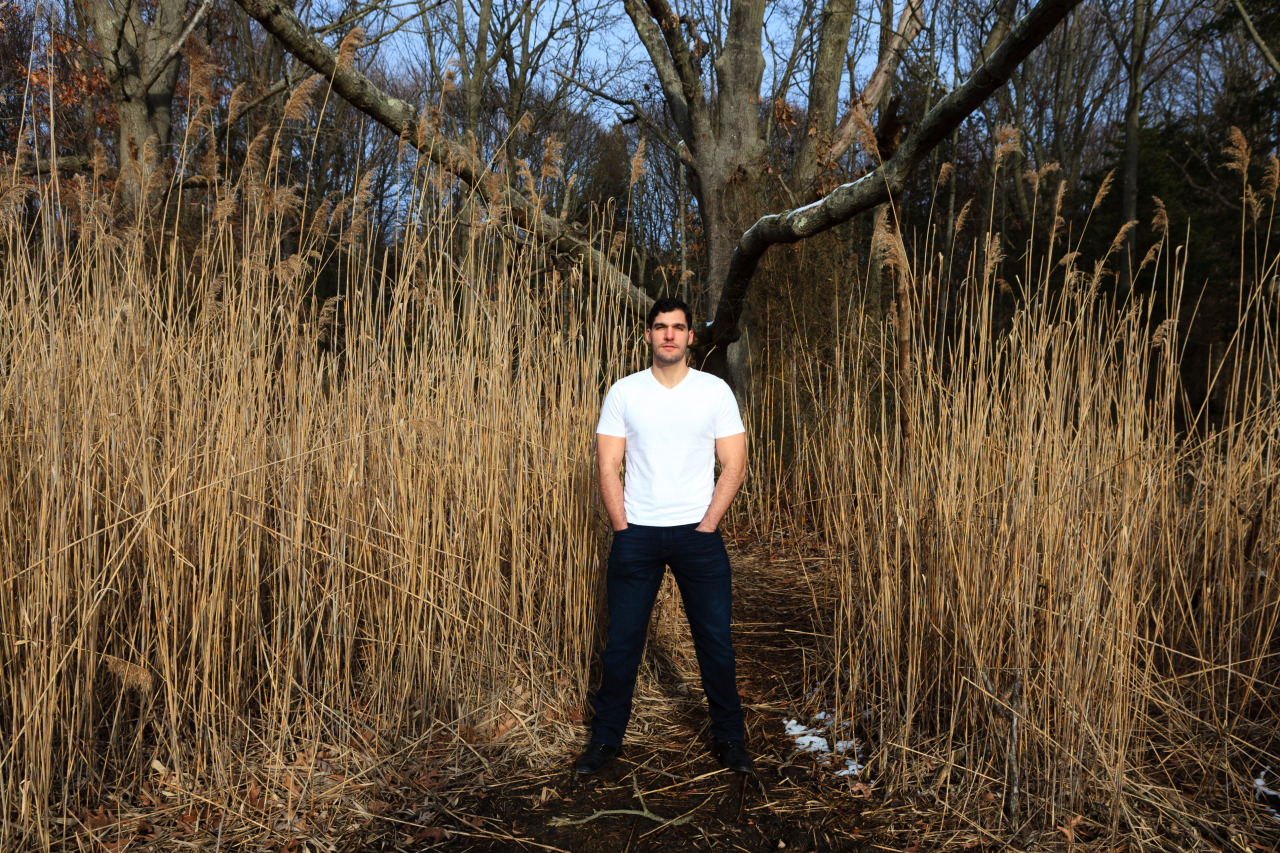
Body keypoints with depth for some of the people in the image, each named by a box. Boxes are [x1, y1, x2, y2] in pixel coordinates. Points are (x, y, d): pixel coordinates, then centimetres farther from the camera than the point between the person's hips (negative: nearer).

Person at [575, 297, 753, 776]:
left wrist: (706, 526, -7)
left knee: (716, 640, 4)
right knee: (622, 641, 6)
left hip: (698, 534, 0)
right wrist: (623, 529, -5)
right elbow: (607, 466, 1)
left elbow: (734, 466, 0)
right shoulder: (623, 392, 3)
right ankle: (605, 739, 21)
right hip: (635, 536, 1)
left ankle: (728, 739, 21)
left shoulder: (715, 391, 1)